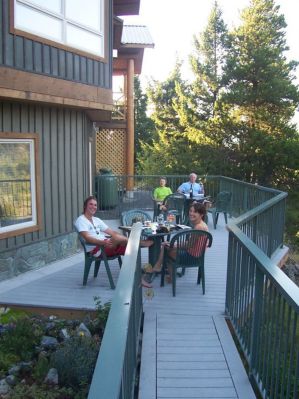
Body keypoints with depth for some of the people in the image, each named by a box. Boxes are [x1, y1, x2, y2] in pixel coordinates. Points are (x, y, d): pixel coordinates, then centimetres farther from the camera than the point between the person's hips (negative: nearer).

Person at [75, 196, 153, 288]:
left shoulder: (97, 220, 23)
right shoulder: (81, 220, -1)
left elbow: (112, 232, 18)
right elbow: (87, 238, -17)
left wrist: (127, 240, 4)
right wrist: (103, 242, -33)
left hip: (105, 246, 8)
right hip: (95, 250, -8)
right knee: (116, 238, -34)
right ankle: (141, 243, -19)